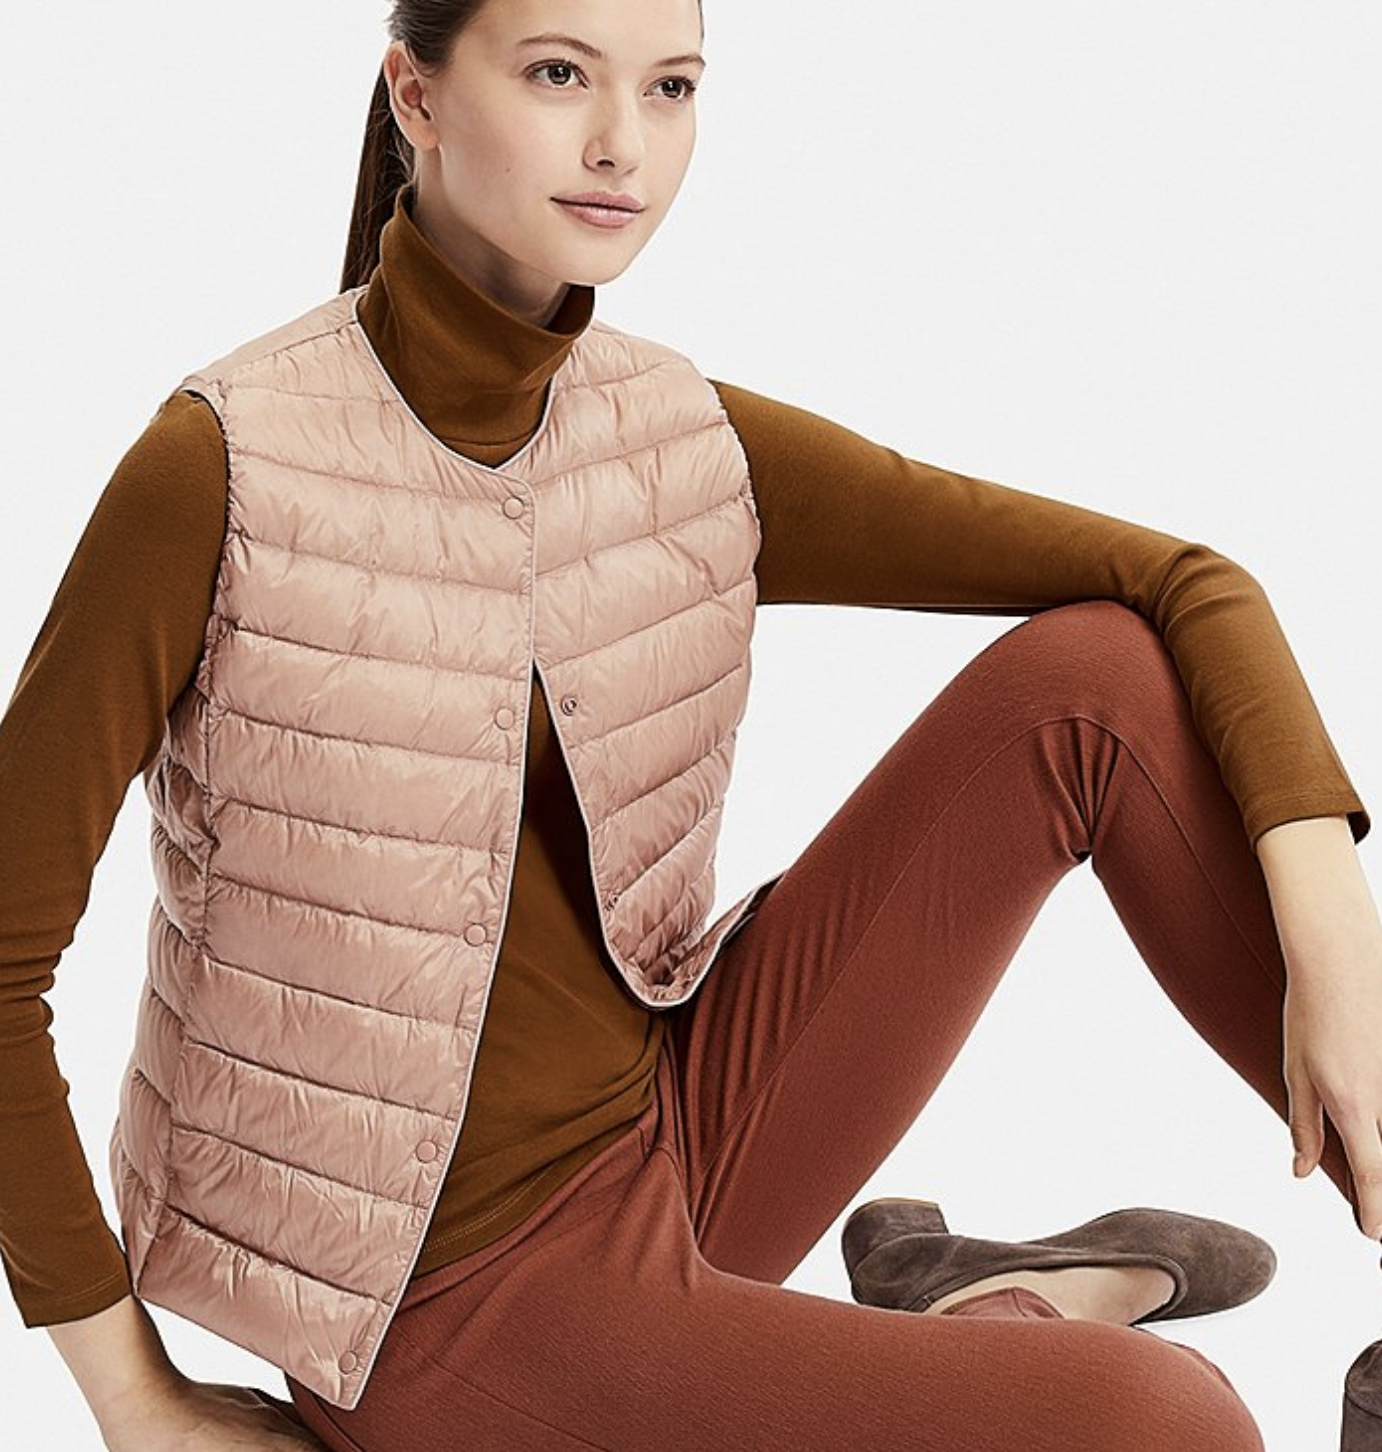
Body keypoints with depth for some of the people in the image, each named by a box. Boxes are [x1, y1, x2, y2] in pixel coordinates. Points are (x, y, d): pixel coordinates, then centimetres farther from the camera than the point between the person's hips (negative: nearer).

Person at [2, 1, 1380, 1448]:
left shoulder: (689, 447, -5)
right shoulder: (222, 469, -20)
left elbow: (1184, 586, -5)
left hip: (671, 1130, 6)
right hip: (439, 1295, -5)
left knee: (1106, 672, -11)